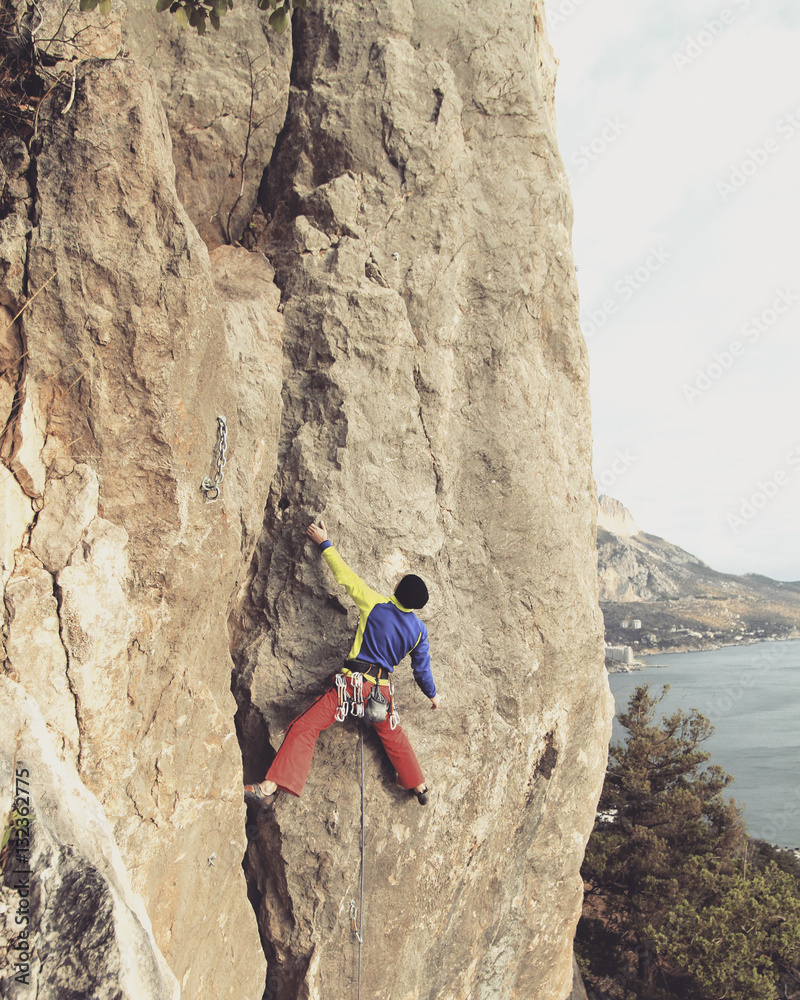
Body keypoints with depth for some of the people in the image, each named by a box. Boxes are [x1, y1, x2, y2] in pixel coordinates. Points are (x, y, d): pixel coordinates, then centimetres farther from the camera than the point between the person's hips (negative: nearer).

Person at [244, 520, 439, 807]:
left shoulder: (376, 606, -9)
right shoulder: (418, 630, 2)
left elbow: (345, 575, -4)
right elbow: (422, 668, 13)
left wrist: (324, 542, 7)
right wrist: (432, 694, 32)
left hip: (353, 680, -5)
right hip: (382, 686, 5)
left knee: (305, 727, -8)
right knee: (392, 734, 29)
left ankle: (270, 787, -18)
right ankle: (419, 786, 41)